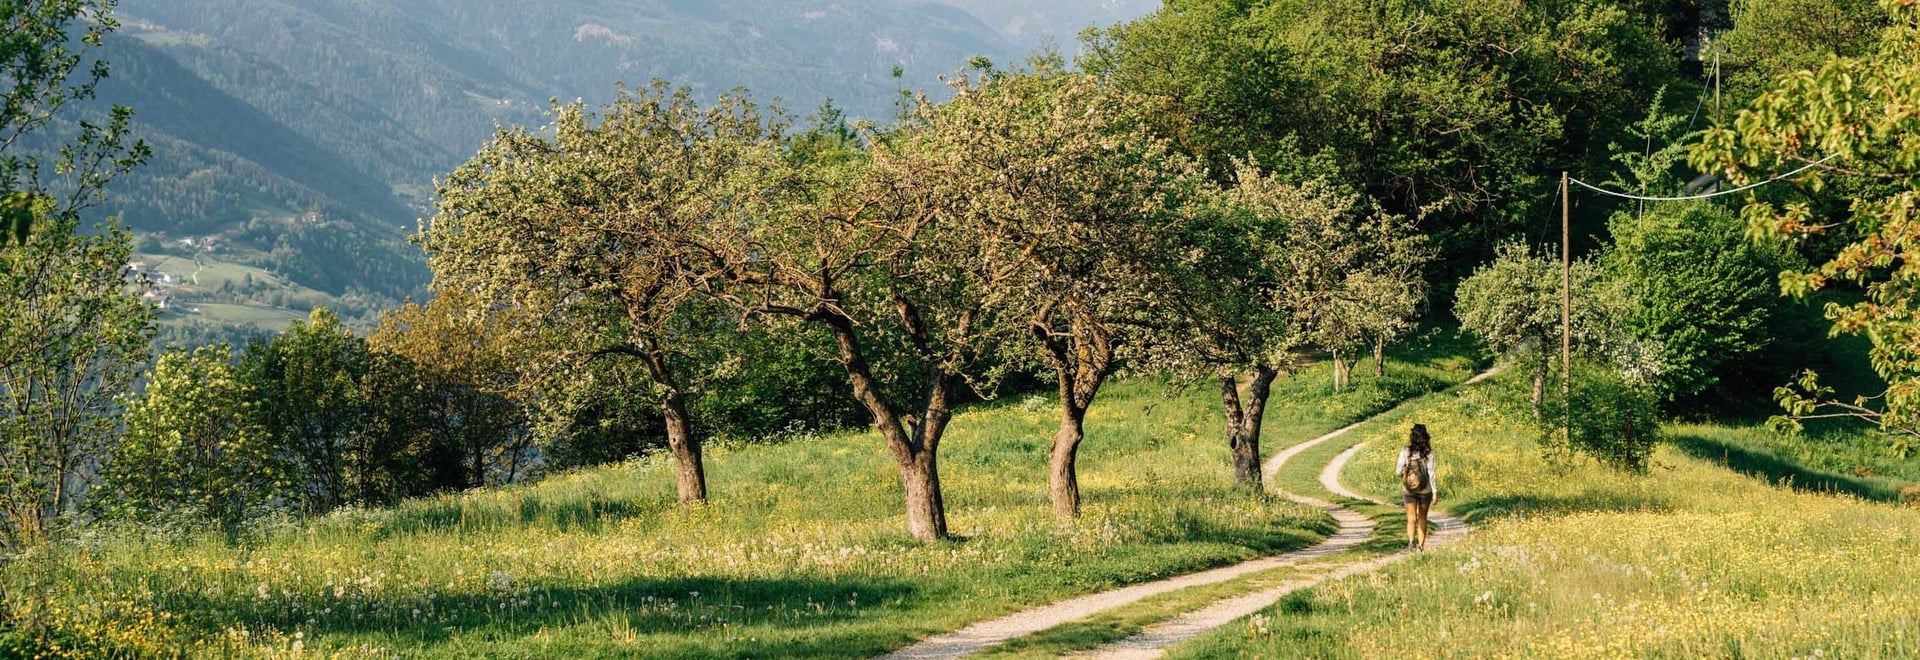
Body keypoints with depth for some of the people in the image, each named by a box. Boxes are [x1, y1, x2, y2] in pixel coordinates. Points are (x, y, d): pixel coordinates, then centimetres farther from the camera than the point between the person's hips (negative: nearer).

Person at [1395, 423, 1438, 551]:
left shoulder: (1405, 452, -9)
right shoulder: (1428, 454, -11)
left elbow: (1398, 472, -7)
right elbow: (1431, 474, -11)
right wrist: (1435, 492, -5)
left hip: (1409, 490, 0)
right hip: (1425, 490, 0)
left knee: (1411, 518, -1)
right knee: (1422, 518, 15)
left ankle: (1411, 541, -24)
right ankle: (1421, 545, 19)